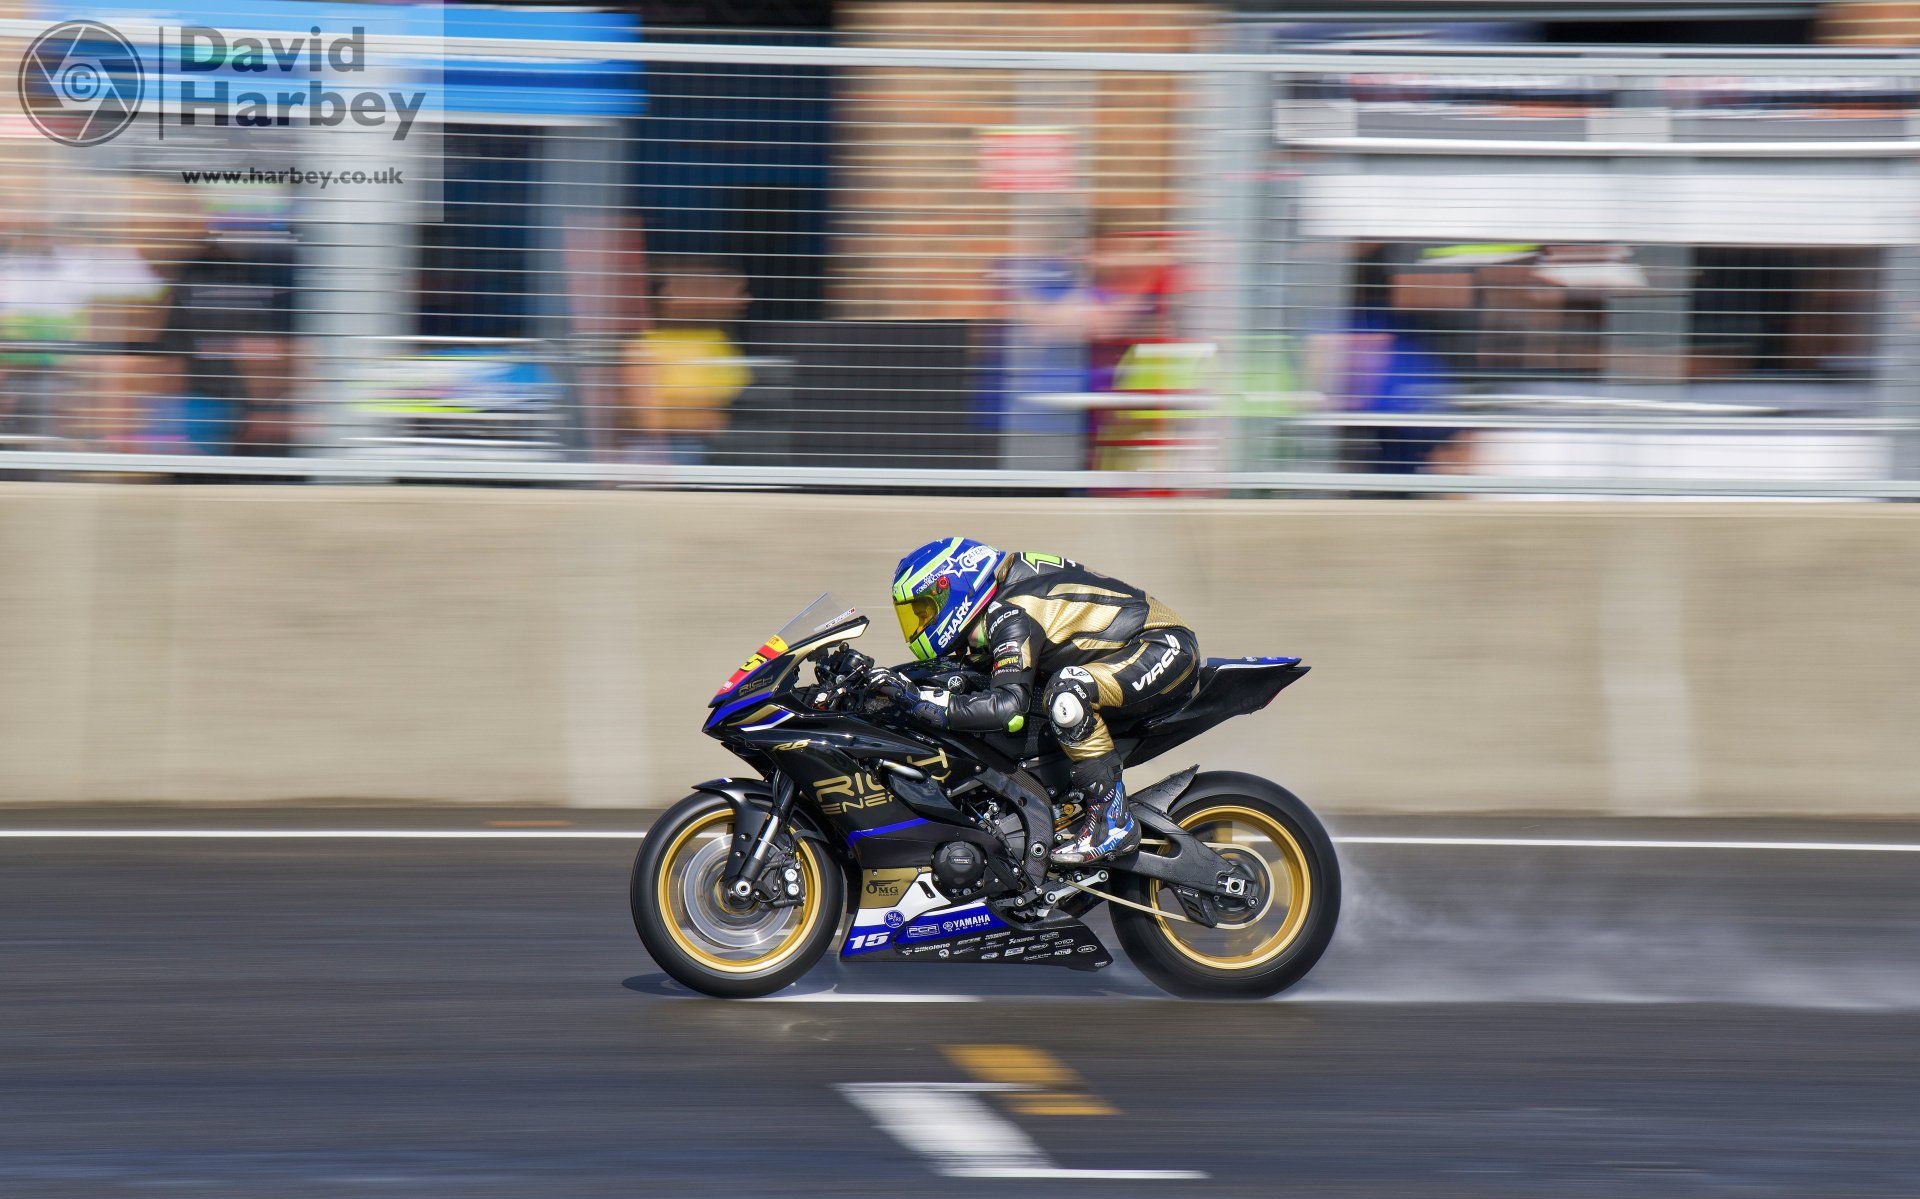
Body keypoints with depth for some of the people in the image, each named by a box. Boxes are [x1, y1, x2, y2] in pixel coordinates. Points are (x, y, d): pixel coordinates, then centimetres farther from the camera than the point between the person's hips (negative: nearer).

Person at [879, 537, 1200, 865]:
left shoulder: (1010, 615, -20)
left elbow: (1008, 706, -31)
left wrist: (927, 704, -28)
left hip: (1168, 649, -10)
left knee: (1065, 691, -32)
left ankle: (1112, 819, -23)